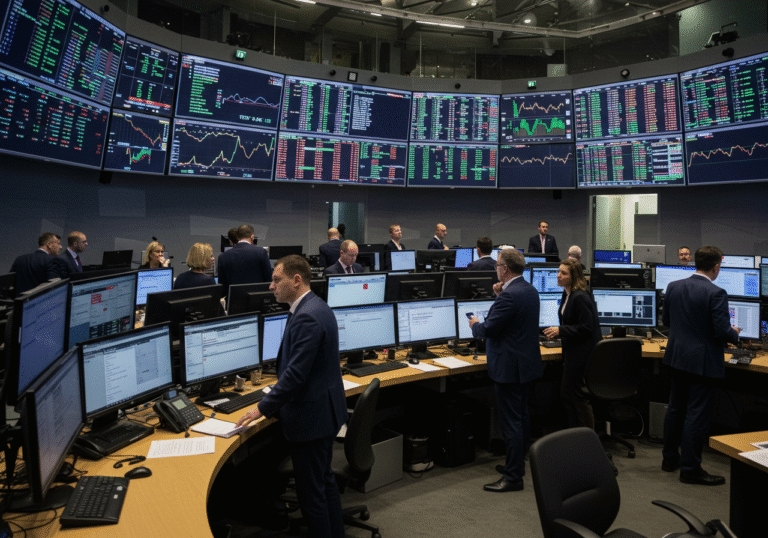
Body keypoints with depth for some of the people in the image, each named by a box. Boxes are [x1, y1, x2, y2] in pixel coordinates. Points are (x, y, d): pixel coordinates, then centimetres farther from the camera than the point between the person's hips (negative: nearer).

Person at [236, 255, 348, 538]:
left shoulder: (306, 317, -25)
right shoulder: (317, 307, 8)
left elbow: (296, 373, -27)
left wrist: (263, 408, -18)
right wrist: (274, 400, 18)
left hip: (311, 416, -11)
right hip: (326, 408, 11)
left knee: (310, 490, 4)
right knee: (325, 479, 24)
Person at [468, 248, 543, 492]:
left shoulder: (508, 296, -24)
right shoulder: (530, 290, 8)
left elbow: (488, 329, -23)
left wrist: (474, 324, -2)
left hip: (509, 368, -10)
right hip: (527, 363, 10)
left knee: (511, 422, -2)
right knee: (521, 417, 20)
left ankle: (513, 477, 6)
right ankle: (518, 464, 35)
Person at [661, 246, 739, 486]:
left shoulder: (673, 287, 1)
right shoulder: (716, 294, -18)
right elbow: (722, 331, -19)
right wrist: (735, 334, 3)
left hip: (677, 357, 7)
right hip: (703, 362, -7)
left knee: (675, 409, 18)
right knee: (697, 415, 1)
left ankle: (670, 458, 30)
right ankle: (690, 469, 9)